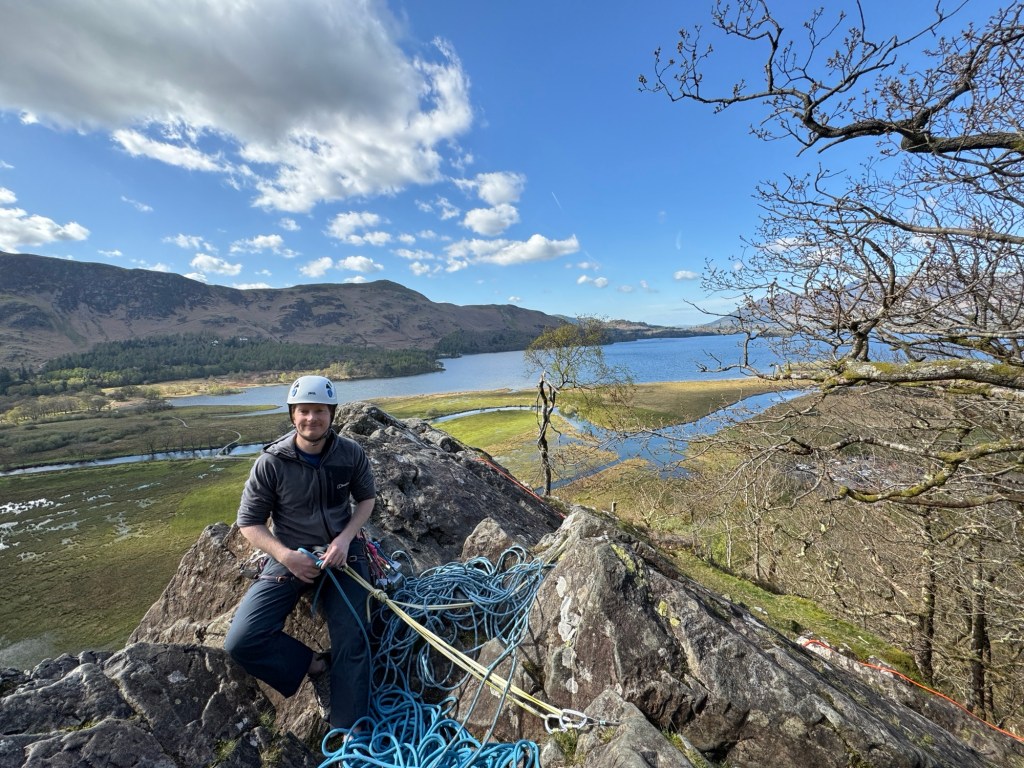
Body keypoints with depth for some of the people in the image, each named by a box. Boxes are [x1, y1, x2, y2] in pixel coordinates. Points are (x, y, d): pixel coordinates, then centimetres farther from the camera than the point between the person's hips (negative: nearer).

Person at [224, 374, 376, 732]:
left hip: (341, 551, 0)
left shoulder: (351, 453, -11)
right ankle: (315, 666, 7)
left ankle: (349, 732, 11)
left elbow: (366, 498, 4)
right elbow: (249, 522, -4)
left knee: (352, 642, -9)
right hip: (290, 556, 1)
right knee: (241, 641, -16)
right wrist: (286, 556, -19)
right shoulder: (271, 462, -14)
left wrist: (345, 538, -12)